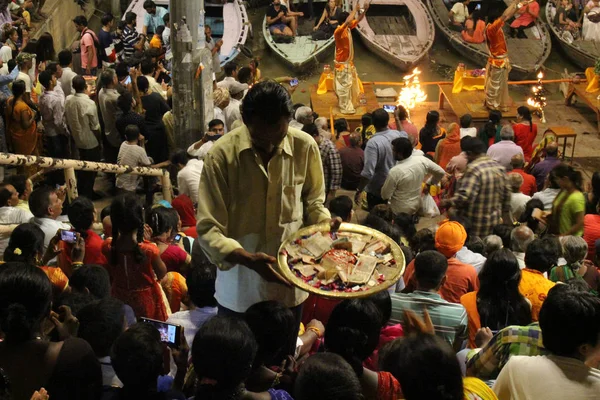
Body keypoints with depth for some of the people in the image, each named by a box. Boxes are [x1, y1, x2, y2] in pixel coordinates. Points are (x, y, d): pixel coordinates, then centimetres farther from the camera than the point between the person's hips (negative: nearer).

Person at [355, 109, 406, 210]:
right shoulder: (397, 134, -9)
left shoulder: (373, 142, -29)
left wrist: (359, 191, -21)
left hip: (377, 190, -6)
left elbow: (368, 172, -32)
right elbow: (405, 136, 20)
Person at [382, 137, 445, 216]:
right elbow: (441, 173, -3)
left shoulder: (395, 172, -30)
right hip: (417, 206, 5)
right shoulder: (422, 160, -16)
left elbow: (385, 195, -18)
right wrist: (430, 183, 12)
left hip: (400, 211, -5)